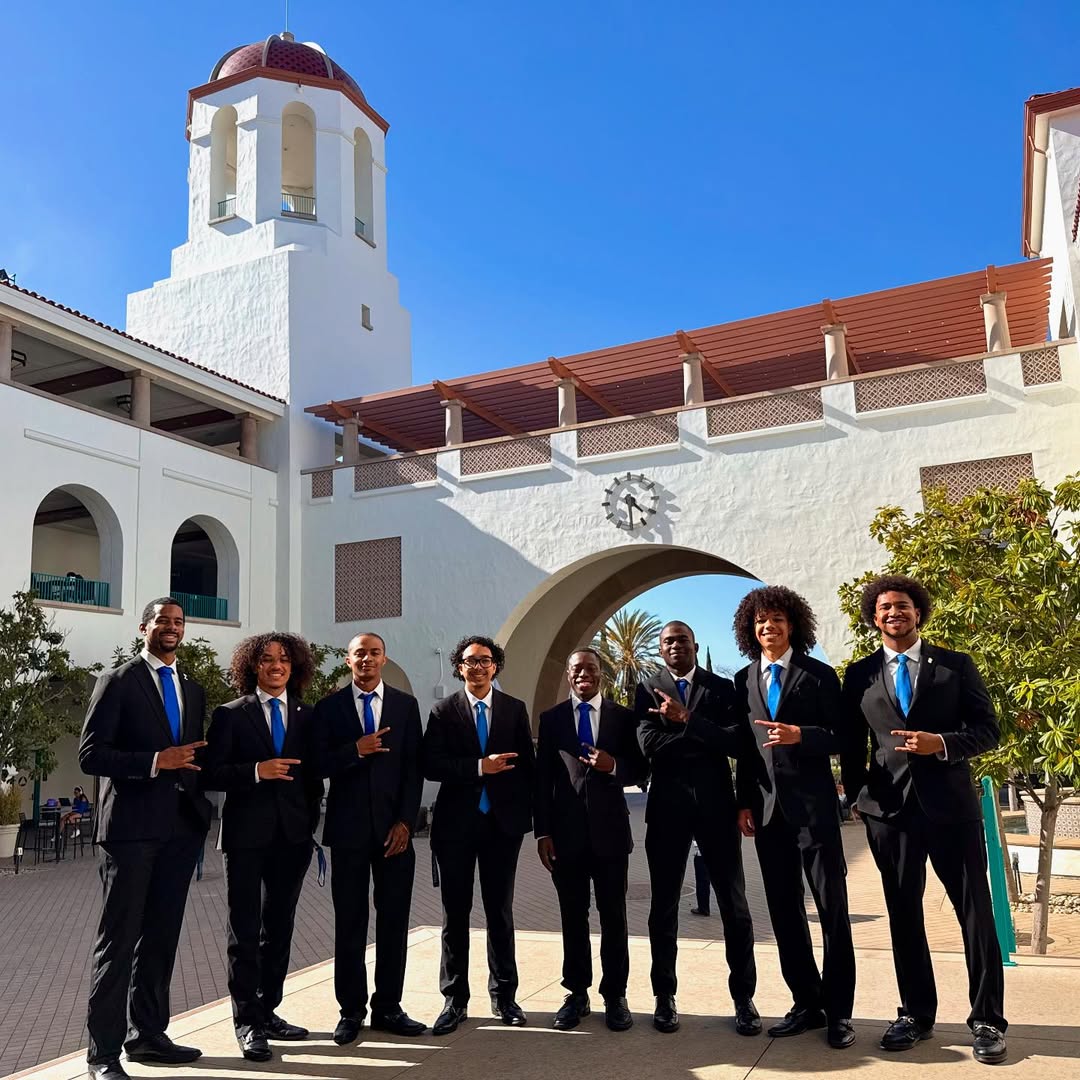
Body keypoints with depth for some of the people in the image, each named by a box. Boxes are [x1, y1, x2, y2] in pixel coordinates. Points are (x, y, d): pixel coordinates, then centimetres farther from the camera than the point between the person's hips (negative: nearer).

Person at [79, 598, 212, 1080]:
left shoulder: (193, 691, 15)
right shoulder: (117, 682, -3)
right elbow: (90, 755, -10)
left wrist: (200, 808, 7)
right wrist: (155, 763, -20)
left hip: (180, 828, 6)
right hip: (131, 827, -6)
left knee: (161, 936, 12)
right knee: (119, 938, -1)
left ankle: (148, 1034, 24)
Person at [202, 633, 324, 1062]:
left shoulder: (307, 716, 9)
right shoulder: (230, 715, 0)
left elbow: (314, 776, 12)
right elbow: (211, 774, -7)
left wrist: (311, 821, 4)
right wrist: (256, 771, -20)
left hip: (293, 835, 4)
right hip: (246, 834, -3)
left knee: (279, 928, 11)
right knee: (245, 930, 1)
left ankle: (267, 1012, 23)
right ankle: (247, 1022, 9)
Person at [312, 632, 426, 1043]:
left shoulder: (406, 704, 5)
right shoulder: (329, 707, 3)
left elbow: (414, 767, 2)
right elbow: (320, 764, -4)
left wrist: (405, 822, -6)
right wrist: (356, 750, -20)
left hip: (394, 827, 1)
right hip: (348, 828, -1)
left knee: (394, 919, 5)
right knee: (350, 921, 5)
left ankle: (388, 1007, 17)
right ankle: (351, 1010, 17)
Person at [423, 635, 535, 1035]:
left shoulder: (515, 709, 4)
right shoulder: (444, 711, 0)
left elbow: (526, 765, 5)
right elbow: (431, 765, -10)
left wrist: (526, 814, -1)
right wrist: (479, 767, -19)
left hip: (503, 823, 1)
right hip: (456, 823, -1)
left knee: (500, 911, 10)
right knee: (455, 913, 7)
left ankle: (504, 995, 23)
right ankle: (454, 999, 18)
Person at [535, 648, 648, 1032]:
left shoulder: (623, 716, 3)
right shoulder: (551, 718, 5)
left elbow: (640, 770, 5)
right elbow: (542, 779, 3)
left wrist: (614, 766, -16)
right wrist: (542, 832, -2)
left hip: (609, 830, 0)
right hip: (567, 833, 1)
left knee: (613, 915, 7)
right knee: (573, 916, 9)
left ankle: (615, 996, 18)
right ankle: (577, 993, 20)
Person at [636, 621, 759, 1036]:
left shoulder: (722, 687, 4)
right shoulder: (648, 689, 4)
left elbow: (736, 741, -9)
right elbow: (648, 744, -10)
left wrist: (686, 721, -15)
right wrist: (704, 737, -11)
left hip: (716, 805, 0)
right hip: (667, 807, 0)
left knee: (734, 905, 5)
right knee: (664, 905, 9)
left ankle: (743, 998, 18)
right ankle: (664, 997, 22)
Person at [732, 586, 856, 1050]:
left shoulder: (819, 675, 0)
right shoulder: (744, 680, 10)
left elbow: (841, 738, -4)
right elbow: (744, 747, 12)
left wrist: (799, 735, -21)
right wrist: (744, 802, 6)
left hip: (813, 806, -4)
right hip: (766, 808, 4)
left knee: (832, 906, 1)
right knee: (784, 910, 10)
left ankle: (838, 1010, 12)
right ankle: (806, 1003, 21)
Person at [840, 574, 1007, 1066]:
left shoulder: (956, 665, 4)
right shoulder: (860, 674, 8)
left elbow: (988, 730, 1)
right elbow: (851, 744, 12)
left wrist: (942, 743, -15)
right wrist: (858, 795, 3)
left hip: (951, 804, -1)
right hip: (889, 808, 2)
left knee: (975, 911, 2)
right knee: (903, 913, 10)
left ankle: (987, 1021, 15)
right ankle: (915, 1014, 23)